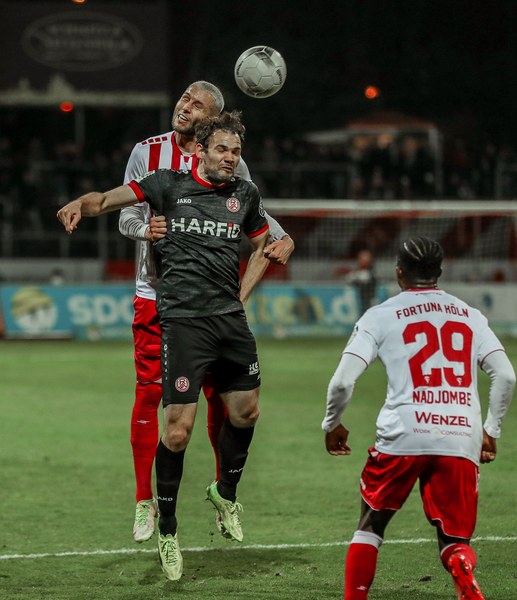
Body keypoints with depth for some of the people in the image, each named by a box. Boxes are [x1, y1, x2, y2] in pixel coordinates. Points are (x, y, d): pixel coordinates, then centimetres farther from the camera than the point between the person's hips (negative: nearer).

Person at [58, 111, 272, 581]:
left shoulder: (246, 195, 12)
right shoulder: (170, 184, 1)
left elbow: (263, 244, 27)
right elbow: (110, 198, -1)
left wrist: (241, 295, 16)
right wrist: (80, 204, -23)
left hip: (230, 317, 5)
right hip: (183, 318, -5)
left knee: (246, 411, 13)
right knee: (179, 428, -9)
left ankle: (226, 493, 39)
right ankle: (167, 529, 6)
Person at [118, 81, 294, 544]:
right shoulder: (147, 152, 2)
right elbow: (126, 216, 1)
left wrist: (282, 239, -11)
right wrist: (144, 228, -22)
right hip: (155, 292, 0)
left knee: (221, 394, -1)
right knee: (149, 392, -5)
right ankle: (145, 501, 3)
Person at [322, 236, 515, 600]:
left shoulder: (380, 316, 7)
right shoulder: (471, 316, 16)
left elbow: (343, 381, 0)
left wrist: (332, 424, 17)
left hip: (403, 437, -2)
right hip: (462, 440, 2)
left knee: (371, 525, 19)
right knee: (455, 541, 7)